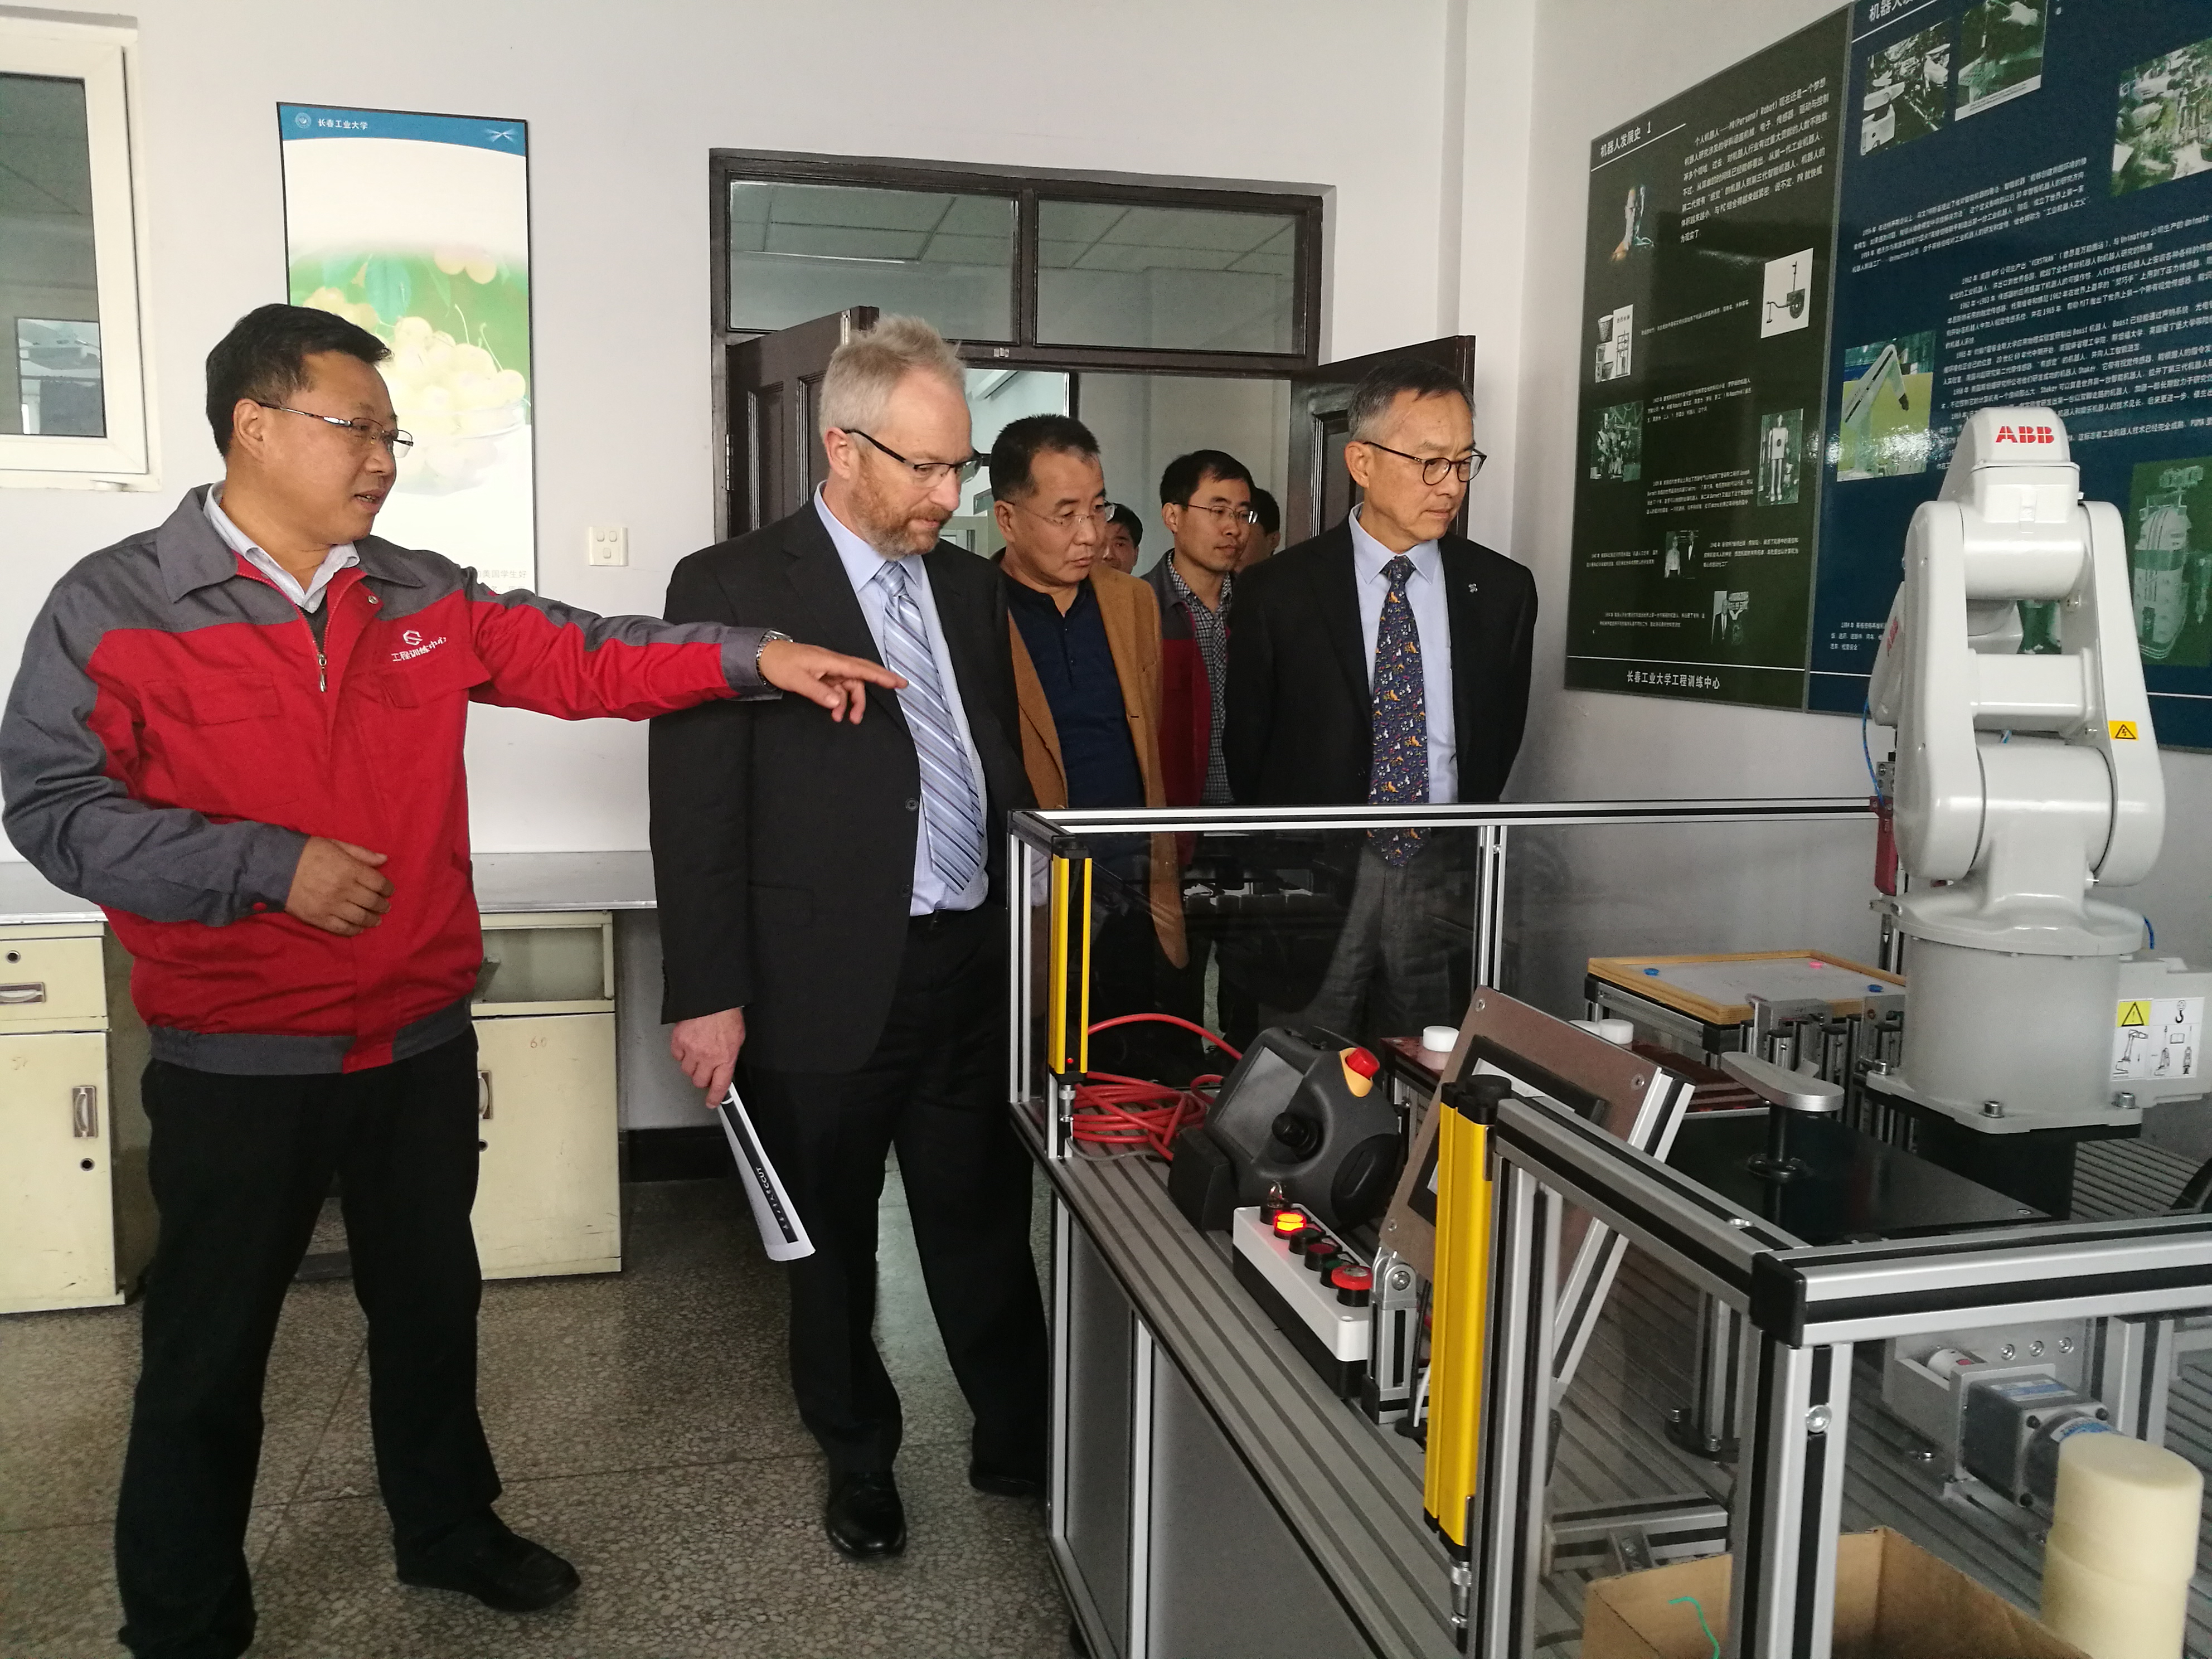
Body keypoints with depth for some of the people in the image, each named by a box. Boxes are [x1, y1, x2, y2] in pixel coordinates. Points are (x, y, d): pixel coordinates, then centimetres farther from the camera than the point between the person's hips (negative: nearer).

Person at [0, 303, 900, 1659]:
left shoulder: (424, 599, 5)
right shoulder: (112, 610, -8)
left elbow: (577, 657, 0)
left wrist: (753, 658, -12)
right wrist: (269, 865, -20)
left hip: (423, 1038, 5)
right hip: (237, 1060, -4)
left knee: (432, 1301, 19)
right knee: (209, 1349, 10)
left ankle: (446, 1527, 41)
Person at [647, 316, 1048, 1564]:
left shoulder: (971, 586, 10)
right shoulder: (729, 588, -8)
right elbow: (696, 813, -10)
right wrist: (709, 996, -12)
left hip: (976, 969, 4)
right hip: (828, 985, -4)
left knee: (989, 1223, 15)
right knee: (835, 1243, 14)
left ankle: (1019, 1443, 35)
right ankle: (860, 1463, 36)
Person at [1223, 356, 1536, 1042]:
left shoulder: (1503, 590, 5)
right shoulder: (1279, 591, -2)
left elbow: (1501, 737, 14)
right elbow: (1245, 747, 5)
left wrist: (1466, 848, 9)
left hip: (1445, 881, 2)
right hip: (1314, 882, -2)